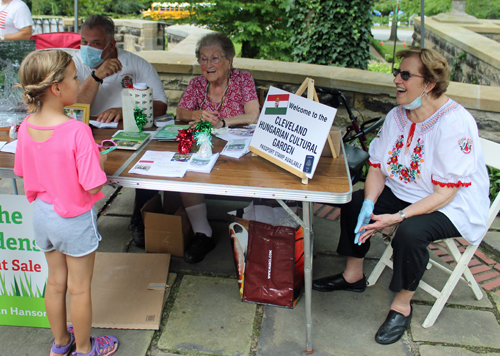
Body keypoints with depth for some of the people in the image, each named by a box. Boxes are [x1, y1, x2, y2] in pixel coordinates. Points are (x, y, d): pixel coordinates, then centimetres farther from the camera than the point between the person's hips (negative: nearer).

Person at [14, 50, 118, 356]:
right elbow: (93, 186, -27)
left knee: (55, 281, 23)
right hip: (74, 218, -6)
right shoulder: (77, 131, -28)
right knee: (79, 288, 13)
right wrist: (100, 161, -7)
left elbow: (22, 172, 5)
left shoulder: (26, 126, -8)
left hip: (42, 214, 6)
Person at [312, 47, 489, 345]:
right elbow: (377, 168, -1)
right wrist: (369, 204, -19)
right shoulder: (397, 116, -3)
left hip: (453, 206, -7)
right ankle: (354, 275, 16)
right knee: (355, 203, -6)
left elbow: (444, 194, -28)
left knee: (411, 231, -33)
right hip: (403, 192, 8)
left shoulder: (456, 124, -26)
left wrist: (397, 217, -35)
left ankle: (403, 304, -6)